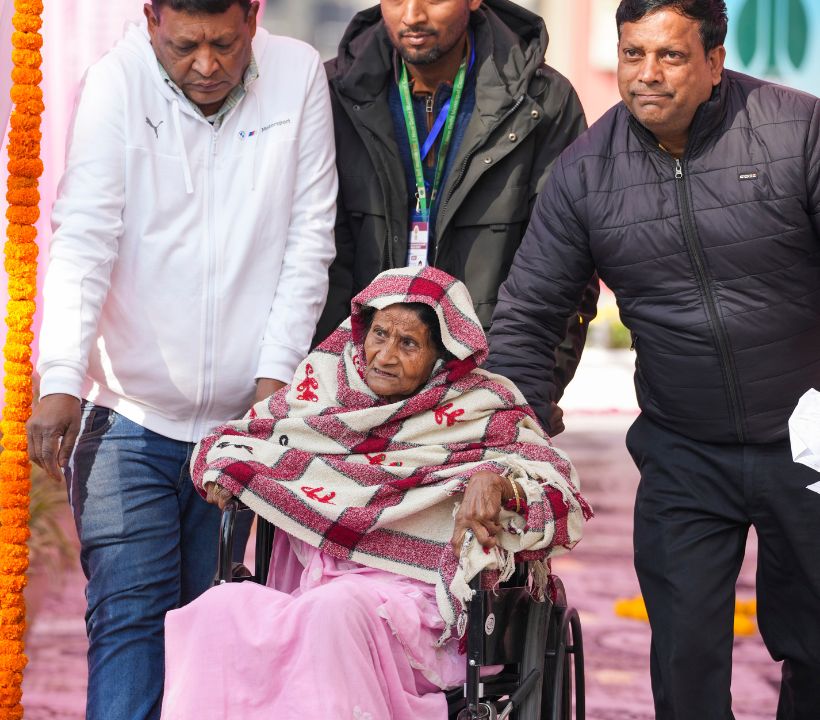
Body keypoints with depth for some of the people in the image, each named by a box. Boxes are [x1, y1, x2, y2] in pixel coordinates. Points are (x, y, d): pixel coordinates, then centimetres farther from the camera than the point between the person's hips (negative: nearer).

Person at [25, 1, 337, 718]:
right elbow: (82, 243, -12)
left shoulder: (298, 74, -1)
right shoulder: (118, 81, -6)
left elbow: (309, 241, 1)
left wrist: (276, 374, -7)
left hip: (247, 417, 2)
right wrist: (61, 382, -23)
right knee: (129, 613, -9)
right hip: (130, 413, -1)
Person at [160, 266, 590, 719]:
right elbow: (232, 437, 26)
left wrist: (498, 481, -21)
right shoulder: (326, 383, 16)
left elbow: (561, 494, 0)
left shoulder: (480, 409, 7)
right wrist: (224, 468, 2)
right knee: (219, 609, -28)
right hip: (308, 587, 3)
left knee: (336, 612, -37)